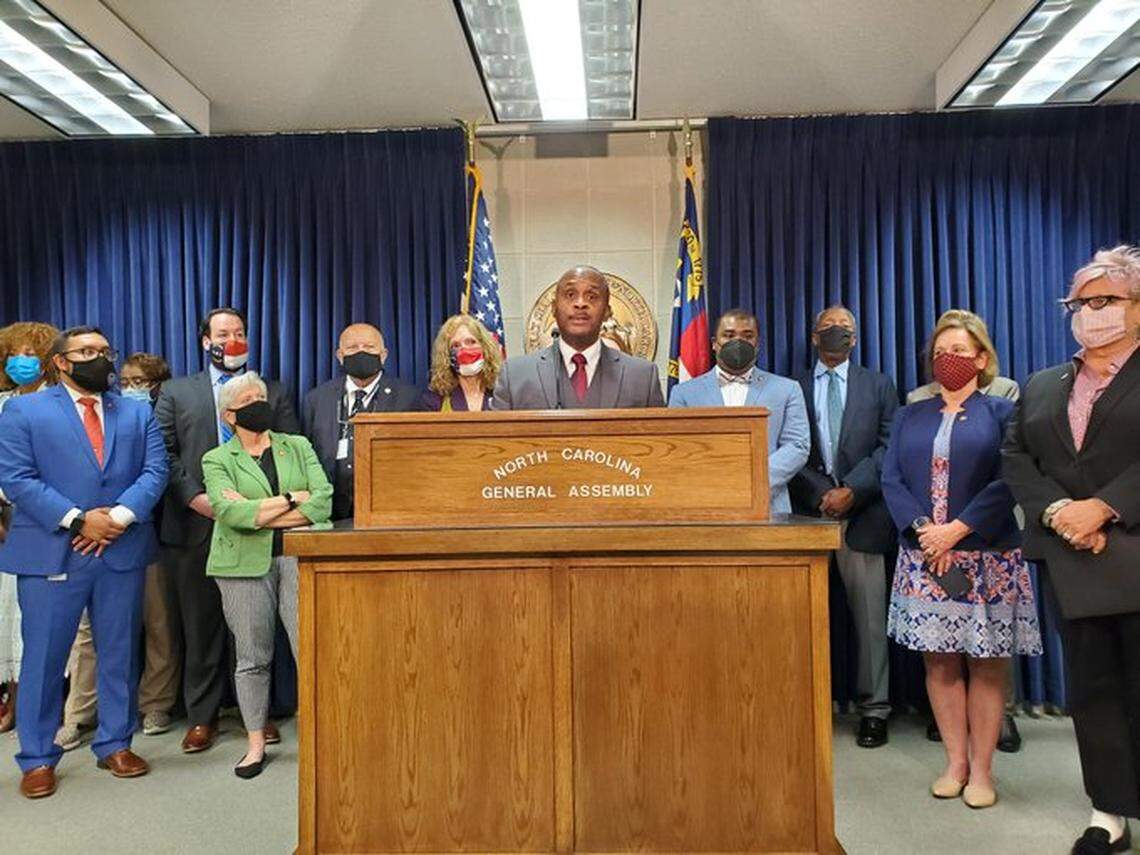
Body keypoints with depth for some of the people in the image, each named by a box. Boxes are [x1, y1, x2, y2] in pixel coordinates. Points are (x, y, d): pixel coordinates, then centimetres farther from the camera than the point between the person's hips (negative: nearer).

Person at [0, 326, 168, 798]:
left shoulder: (138, 413, 12)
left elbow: (155, 471, 2)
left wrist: (119, 517, -14)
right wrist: (78, 520, -14)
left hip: (123, 551, 3)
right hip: (51, 553, -2)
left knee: (119, 652, 10)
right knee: (43, 657, 4)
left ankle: (115, 745, 23)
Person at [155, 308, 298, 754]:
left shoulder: (274, 393, 11)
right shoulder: (176, 392, 12)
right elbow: (163, 452, 2)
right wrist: (193, 496, -10)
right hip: (196, 525, 0)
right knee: (199, 626, 7)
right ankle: (201, 717, 20)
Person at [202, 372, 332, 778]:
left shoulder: (298, 447, 12)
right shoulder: (218, 459, 8)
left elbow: (323, 502, -2)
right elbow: (227, 511, -11)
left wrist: (258, 513, -8)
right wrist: (293, 497, -9)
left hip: (299, 558, 1)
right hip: (245, 564, 0)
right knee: (252, 657, 7)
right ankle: (256, 743, 21)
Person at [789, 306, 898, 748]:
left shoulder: (878, 385, 12)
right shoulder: (792, 389, 10)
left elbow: (888, 447, 3)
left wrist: (851, 491, -9)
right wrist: (822, 494, -7)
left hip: (862, 514, 0)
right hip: (808, 513, 0)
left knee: (869, 615, 2)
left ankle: (874, 708, 12)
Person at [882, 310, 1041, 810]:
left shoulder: (1002, 413, 4)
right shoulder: (908, 417, 13)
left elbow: (1008, 483, -8)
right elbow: (891, 480, 4)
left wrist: (957, 530, -16)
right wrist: (922, 529, -11)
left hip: (987, 557, -2)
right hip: (923, 557, 3)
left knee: (986, 664, 3)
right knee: (939, 661, 6)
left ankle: (982, 769, 14)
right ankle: (955, 763, 18)